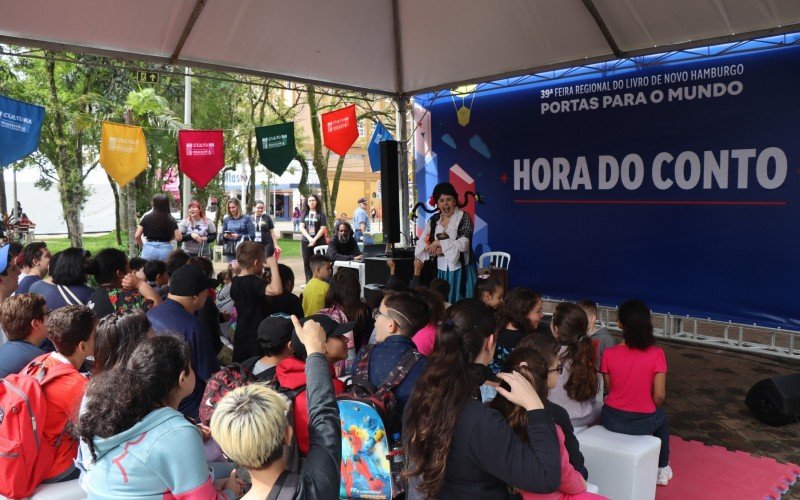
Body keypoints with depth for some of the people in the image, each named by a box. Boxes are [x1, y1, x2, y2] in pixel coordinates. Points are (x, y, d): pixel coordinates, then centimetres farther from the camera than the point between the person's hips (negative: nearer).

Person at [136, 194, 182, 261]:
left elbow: (137, 236, -2)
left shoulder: (147, 217, -1)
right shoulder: (171, 220, -2)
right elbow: (178, 238, -5)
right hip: (166, 249, 0)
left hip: (149, 249, 0)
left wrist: (142, 246, 16)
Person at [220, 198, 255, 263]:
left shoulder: (246, 218, 1)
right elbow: (221, 237, 16)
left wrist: (238, 236, -16)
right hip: (229, 251, 3)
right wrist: (225, 236, -6)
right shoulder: (226, 219, 13)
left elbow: (252, 235, -6)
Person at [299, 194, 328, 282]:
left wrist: (314, 239, -13)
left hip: (319, 241, -3)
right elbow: (302, 228, 2)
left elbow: (323, 228, -5)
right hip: (306, 241, 3)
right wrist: (310, 238, -12)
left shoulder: (321, 214, 1)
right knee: (307, 263, 3)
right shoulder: (304, 214, 10)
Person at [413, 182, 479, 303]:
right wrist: (433, 250, -15)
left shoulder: (464, 217, -5)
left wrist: (439, 243, -12)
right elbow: (421, 244, 4)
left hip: (460, 270, -4)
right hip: (441, 270, 4)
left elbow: (463, 244, -17)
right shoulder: (433, 220, 9)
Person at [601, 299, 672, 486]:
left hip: (612, 420, 1)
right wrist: (649, 408, 8)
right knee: (661, 417, 33)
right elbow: (659, 396, -14)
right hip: (643, 423, -1)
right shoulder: (656, 354, -17)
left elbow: (609, 388, -1)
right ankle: (662, 469, 45)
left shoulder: (609, 354, -13)